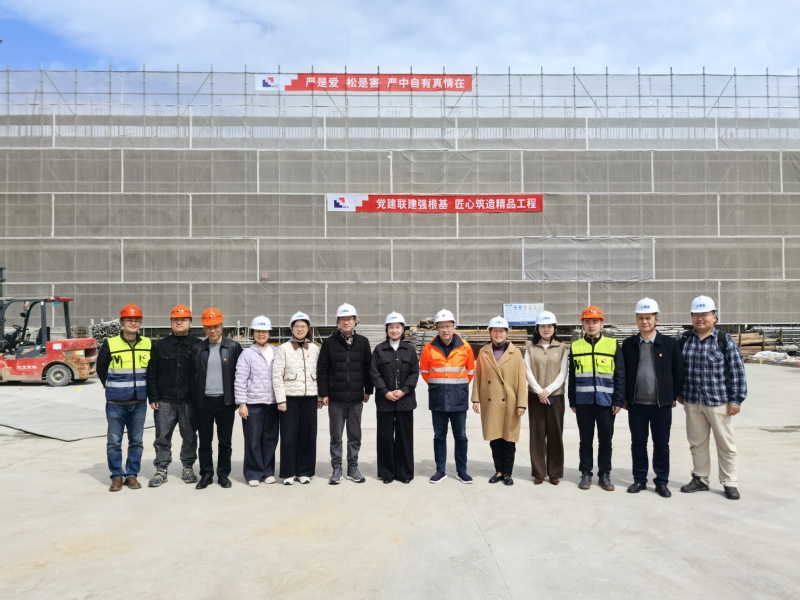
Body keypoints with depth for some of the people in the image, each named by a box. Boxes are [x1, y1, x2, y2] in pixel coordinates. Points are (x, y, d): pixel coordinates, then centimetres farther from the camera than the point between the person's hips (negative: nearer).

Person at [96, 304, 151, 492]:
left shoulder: (148, 344, 1)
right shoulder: (110, 344, -8)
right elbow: (101, 369, 4)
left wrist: (143, 388, 10)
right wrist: (112, 388, 8)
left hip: (139, 403, 2)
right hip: (116, 403, -2)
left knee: (136, 441, 9)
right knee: (114, 441, 4)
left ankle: (132, 475, 21)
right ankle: (117, 476, 18)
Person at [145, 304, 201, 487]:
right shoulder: (160, 345, 5)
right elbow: (151, 373, 3)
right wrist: (153, 398, -3)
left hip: (190, 401, -1)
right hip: (165, 401, 1)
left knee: (189, 437, 10)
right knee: (162, 437, 6)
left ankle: (188, 468, 23)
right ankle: (161, 470, 16)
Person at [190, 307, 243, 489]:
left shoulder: (233, 346, -1)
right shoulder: (197, 348, 6)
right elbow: (193, 375, 7)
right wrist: (194, 400, 3)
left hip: (225, 401, -2)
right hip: (204, 401, 2)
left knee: (225, 441, 7)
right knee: (205, 442, 9)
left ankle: (223, 474, 20)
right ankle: (206, 474, 22)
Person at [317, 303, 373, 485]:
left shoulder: (363, 342, 2)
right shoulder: (329, 342, -3)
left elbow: (368, 368, 7)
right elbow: (322, 369, -1)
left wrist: (368, 390, 6)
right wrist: (324, 393, -4)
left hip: (356, 397, 2)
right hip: (336, 397, -1)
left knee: (355, 435, 10)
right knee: (336, 435, 7)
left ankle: (353, 467, 22)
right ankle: (336, 468, 17)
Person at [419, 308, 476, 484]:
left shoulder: (465, 347, -3)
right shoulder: (429, 348, -4)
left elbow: (470, 371, 10)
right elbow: (424, 371, 10)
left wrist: (459, 386, 11)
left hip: (458, 398, 0)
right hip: (438, 399, 0)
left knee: (461, 436, 7)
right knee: (439, 436, 8)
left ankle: (461, 470, 19)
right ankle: (440, 470, 18)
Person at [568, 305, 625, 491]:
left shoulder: (613, 345, 1)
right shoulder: (575, 347, 4)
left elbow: (620, 375, 1)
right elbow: (572, 377, 6)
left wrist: (619, 400, -4)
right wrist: (572, 402, 4)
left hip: (606, 401, 0)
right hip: (583, 402, 1)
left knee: (605, 440, 8)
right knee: (586, 440, 9)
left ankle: (604, 474, 21)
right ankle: (586, 473, 20)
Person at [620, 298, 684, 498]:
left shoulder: (670, 343, -1)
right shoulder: (628, 344, 3)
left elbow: (679, 372, 3)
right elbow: (621, 373, 7)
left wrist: (673, 396, 1)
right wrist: (624, 398, 4)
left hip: (662, 404, -1)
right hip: (636, 404, 1)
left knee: (661, 444, 7)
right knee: (638, 443, 9)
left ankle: (662, 482, 20)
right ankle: (639, 479, 21)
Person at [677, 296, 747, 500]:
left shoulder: (725, 341, -8)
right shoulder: (684, 339, 2)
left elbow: (737, 372, -7)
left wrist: (736, 399, -8)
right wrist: (678, 392, 11)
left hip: (718, 401, -3)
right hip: (692, 401, 4)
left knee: (725, 443, 8)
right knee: (697, 442, 14)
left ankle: (730, 483, 22)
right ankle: (700, 479, 27)